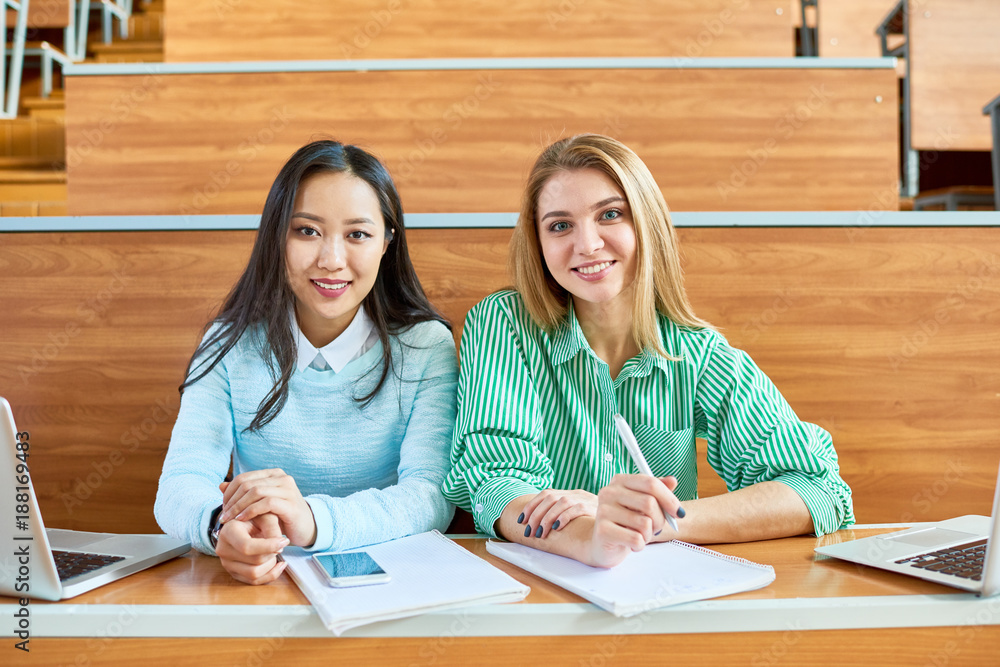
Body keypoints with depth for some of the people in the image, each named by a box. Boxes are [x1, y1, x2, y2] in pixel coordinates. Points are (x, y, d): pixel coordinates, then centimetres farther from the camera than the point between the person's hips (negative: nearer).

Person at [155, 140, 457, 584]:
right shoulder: (230, 345, 0)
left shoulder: (427, 347, -4)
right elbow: (179, 486, -10)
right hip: (261, 584, 3)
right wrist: (222, 527, -34)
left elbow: (433, 496, -16)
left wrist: (313, 520, -34)